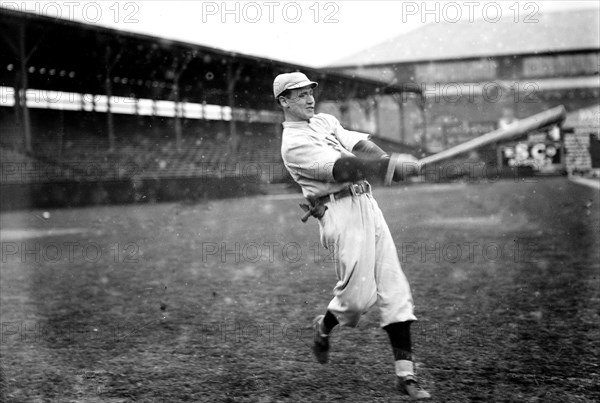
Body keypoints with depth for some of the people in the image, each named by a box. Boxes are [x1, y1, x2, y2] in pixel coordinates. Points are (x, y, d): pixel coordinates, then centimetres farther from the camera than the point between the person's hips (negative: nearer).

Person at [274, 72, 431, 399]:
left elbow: (362, 146, 7)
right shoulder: (293, 144, -6)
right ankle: (324, 327, 24)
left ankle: (405, 373, 1)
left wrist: (389, 162, -14)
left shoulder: (326, 121, 20)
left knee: (394, 288, 0)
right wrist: (391, 165, -28)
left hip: (367, 203, 8)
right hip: (340, 212, -7)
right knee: (359, 294, -10)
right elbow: (342, 167, -19)